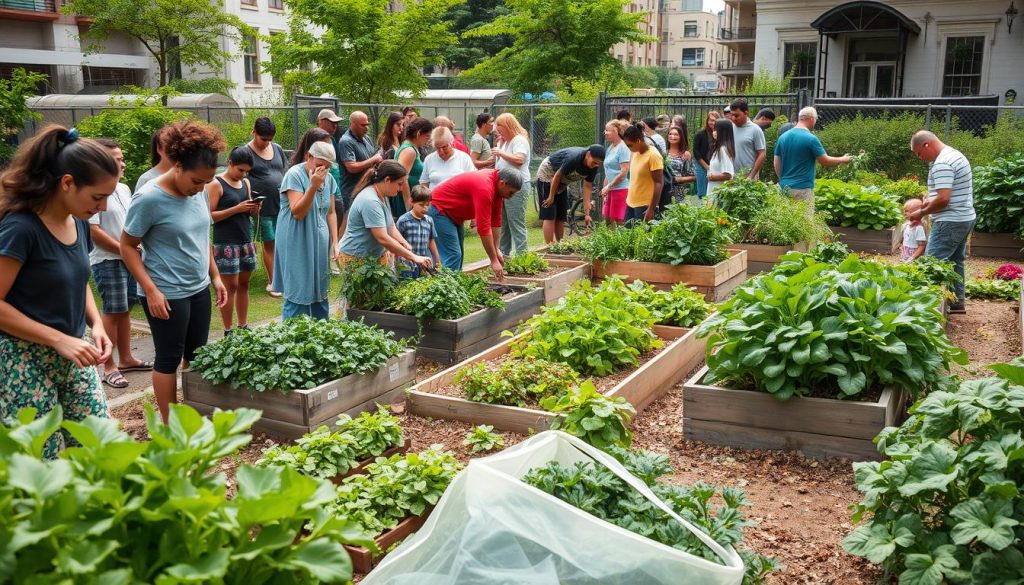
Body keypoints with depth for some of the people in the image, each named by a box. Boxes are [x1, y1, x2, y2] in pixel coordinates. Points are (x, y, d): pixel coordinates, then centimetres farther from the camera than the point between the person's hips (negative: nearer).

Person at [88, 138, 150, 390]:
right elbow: (93, 230, -18)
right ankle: (109, 367, 4)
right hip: (107, 261, -8)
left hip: (129, 259, 8)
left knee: (124, 309, 14)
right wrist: (123, 249, -14)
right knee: (112, 312, -4)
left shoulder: (124, 188, 11)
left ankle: (126, 359, 24)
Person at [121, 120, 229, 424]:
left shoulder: (198, 192, 1)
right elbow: (127, 245, -12)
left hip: (199, 289, 7)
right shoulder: (149, 198, -18)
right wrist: (151, 290, -17)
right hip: (167, 294, -7)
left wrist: (215, 276, 13)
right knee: (169, 359, 5)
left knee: (197, 356, 15)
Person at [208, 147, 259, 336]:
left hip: (246, 241, 7)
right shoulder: (216, 184, -8)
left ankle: (243, 327, 16)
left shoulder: (246, 183, 12)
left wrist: (254, 209, -3)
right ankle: (228, 331, 2)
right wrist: (236, 209, -20)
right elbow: (209, 215, -13)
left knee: (244, 283, 9)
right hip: (225, 244, -7)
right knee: (230, 286, -5)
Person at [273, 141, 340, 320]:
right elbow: (297, 213, -19)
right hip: (298, 245, -6)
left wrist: (335, 242, 6)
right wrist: (313, 186, -26)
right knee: (298, 295, -5)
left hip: (320, 244, 6)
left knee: (320, 293, 11)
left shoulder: (328, 178, 8)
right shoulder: (295, 175, -12)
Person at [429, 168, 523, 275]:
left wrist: (496, 250, 1)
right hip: (439, 210, -10)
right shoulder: (484, 188, -32)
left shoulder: (497, 183, -3)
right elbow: (483, 228, -32)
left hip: (454, 214, 10)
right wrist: (494, 260, -27)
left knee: (457, 255, 11)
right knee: (453, 256, -15)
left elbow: (495, 221, 3)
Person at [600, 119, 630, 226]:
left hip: (620, 189, -8)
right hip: (610, 189, 8)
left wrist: (608, 186, -13)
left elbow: (623, 172, -16)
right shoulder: (610, 148, 13)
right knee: (607, 219, 9)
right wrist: (605, 189, 16)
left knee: (617, 222, -5)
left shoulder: (623, 147, -11)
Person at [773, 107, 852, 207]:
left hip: (784, 187, 6)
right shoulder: (811, 139, -11)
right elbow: (826, 161, -4)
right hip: (802, 188, -6)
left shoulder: (783, 137, 6)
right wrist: (843, 160, 13)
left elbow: (776, 164, 10)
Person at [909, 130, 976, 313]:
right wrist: (931, 199, 12)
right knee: (955, 262, 16)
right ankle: (957, 303, 22)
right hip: (965, 218, 11)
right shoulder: (955, 154, 14)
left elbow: (943, 199, -25)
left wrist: (922, 212, -13)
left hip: (950, 222, -11)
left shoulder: (942, 163, -20)